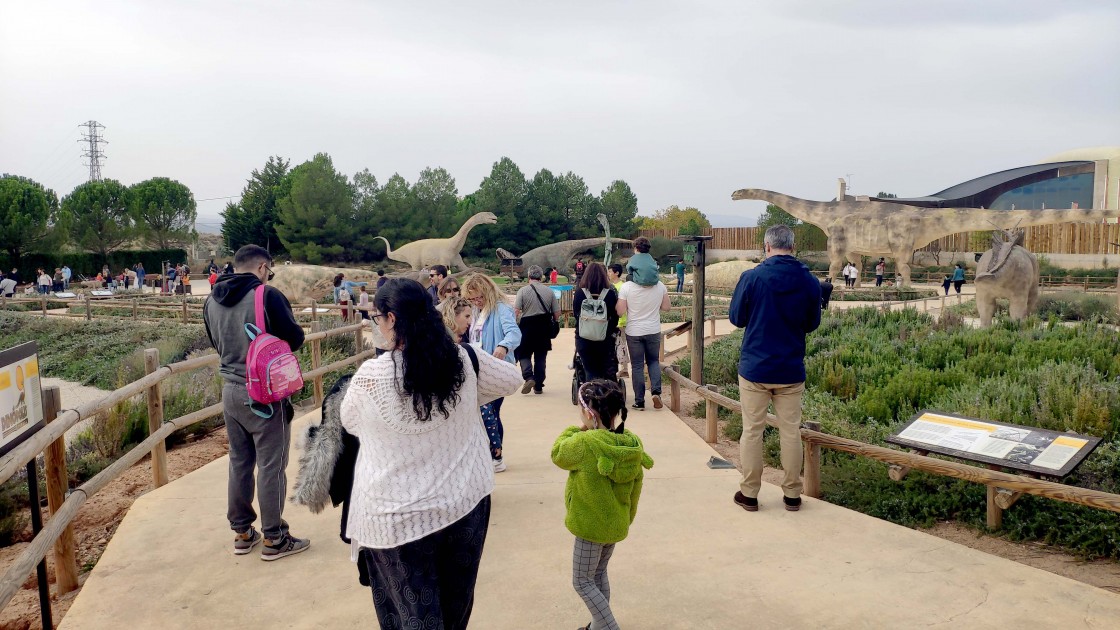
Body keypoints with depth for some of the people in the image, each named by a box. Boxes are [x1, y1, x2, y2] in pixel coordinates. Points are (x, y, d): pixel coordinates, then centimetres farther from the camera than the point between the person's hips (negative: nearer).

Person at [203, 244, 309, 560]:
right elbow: (295, 338, -12)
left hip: (231, 390, 7)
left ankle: (242, 532, 28)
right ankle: (274, 538, 12)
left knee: (239, 463, 17)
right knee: (271, 466, 3)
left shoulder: (211, 302, 4)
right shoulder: (268, 295, -16)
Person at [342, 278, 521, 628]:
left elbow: (350, 424, 4)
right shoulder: (463, 360, -7)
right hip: (466, 501, 4)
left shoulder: (372, 375, -16)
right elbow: (511, 378, 11)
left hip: (399, 515, -3)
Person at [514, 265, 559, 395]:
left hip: (527, 326, -2)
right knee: (541, 357, 11)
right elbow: (557, 313, 1)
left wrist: (516, 324, 4)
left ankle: (528, 377, -13)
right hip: (544, 328, 3)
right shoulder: (549, 291, 1)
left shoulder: (523, 290, -8)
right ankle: (538, 386, 15)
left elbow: (516, 311, -13)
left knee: (524, 354, 11)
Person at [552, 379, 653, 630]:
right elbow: (635, 489, 4)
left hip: (591, 526, -7)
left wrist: (576, 429, 1)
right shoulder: (632, 443, -7)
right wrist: (628, 519, 17)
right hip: (616, 523, 7)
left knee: (582, 582, 9)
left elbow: (557, 454, -7)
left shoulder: (586, 443, -27)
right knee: (599, 574, 24)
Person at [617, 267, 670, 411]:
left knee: (637, 366, 6)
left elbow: (620, 312, -12)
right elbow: (666, 307, 4)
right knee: (653, 361, 19)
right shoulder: (660, 286, -4)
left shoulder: (626, 287, -12)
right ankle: (656, 391, 0)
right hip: (654, 331, 2)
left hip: (634, 332, -2)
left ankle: (639, 402, 10)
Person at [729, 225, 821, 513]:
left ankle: (749, 493, 16)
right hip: (791, 370, 2)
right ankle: (792, 494, 21)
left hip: (755, 367, -2)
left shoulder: (752, 278, -13)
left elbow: (736, 318, -1)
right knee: (791, 431, 11)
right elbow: (812, 324, 9)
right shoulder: (809, 281, -4)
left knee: (752, 431, 8)